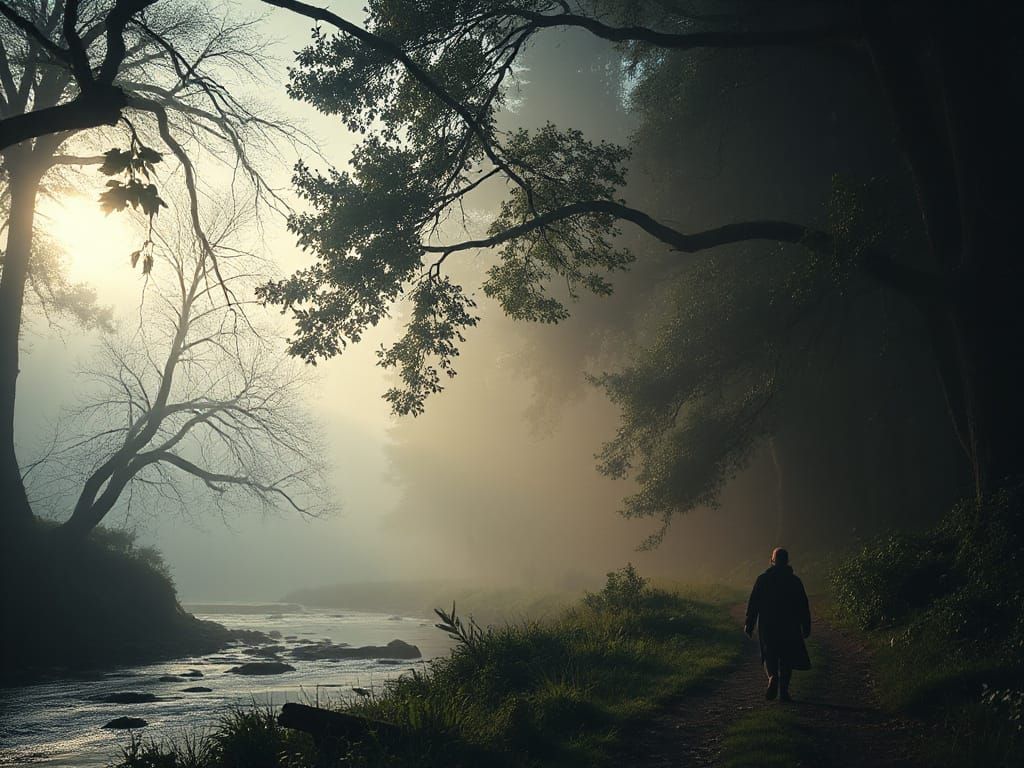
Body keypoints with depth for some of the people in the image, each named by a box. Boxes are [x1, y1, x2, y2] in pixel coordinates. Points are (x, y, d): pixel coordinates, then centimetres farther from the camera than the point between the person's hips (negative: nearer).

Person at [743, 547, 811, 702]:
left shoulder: (763, 579, -3)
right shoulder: (794, 581, -1)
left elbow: (753, 603, -5)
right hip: (789, 628, 0)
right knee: (786, 659, 10)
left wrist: (749, 624, 0)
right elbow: (803, 606, 1)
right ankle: (783, 692, 6)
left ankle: (772, 677, -15)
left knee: (770, 656, 13)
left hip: (767, 626, 0)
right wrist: (806, 627, 8)